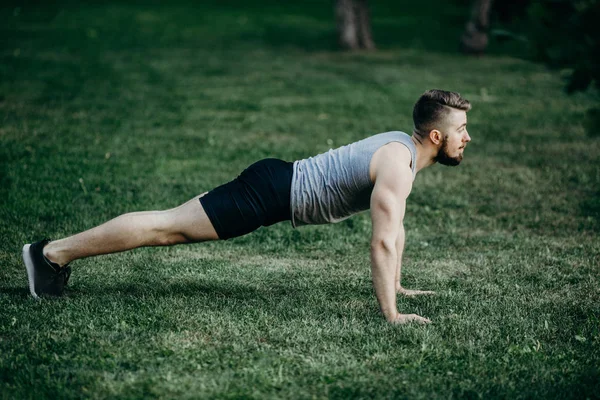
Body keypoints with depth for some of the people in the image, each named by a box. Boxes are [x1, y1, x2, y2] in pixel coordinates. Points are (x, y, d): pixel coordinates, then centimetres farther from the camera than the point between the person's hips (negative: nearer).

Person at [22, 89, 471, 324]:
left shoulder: (403, 147, 9)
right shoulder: (398, 166, -21)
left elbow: (394, 225, 22)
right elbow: (383, 242, -29)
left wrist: (396, 286, 25)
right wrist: (391, 315, -27)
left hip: (280, 182, 9)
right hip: (271, 193, -9)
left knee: (173, 227, 13)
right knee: (167, 226, -5)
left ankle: (57, 252, 19)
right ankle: (54, 251, 0)